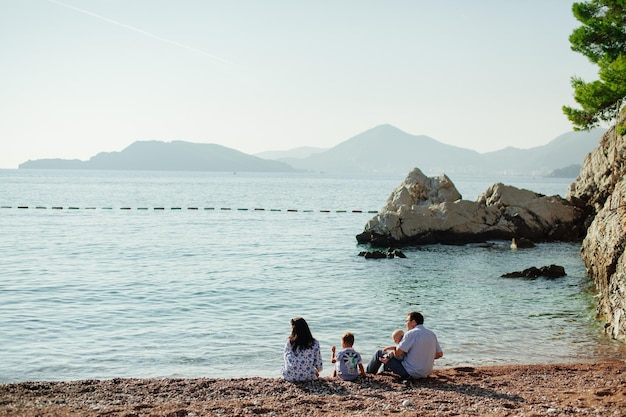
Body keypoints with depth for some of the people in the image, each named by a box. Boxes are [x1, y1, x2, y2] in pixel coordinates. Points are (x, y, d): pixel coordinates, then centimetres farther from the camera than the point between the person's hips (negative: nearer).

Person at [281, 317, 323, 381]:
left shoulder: (290, 342, -10)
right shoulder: (315, 343, -9)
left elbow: (285, 356, -1)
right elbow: (318, 363, -2)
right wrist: (317, 371, 20)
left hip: (290, 376, 0)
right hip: (307, 377, 0)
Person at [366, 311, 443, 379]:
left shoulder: (411, 334, -17)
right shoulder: (432, 334, 4)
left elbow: (397, 353, -17)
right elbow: (439, 354, 9)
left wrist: (393, 350, 7)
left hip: (410, 373, -8)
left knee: (380, 353, 9)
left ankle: (368, 374, 31)